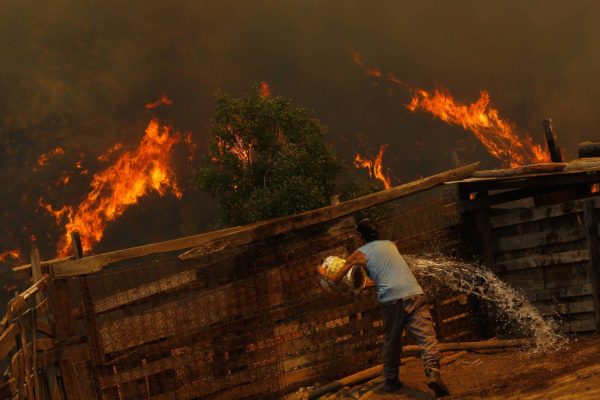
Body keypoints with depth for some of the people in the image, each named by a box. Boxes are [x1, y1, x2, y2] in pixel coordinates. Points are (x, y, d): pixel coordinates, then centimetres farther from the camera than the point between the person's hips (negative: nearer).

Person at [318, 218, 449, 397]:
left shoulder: (360, 254, 16)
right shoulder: (391, 244, 26)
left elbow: (335, 279, 24)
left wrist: (323, 273, 45)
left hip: (390, 299, -1)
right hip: (414, 294, 1)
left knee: (391, 342, 18)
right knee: (426, 336, -7)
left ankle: (391, 381, 24)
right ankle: (433, 373, -27)